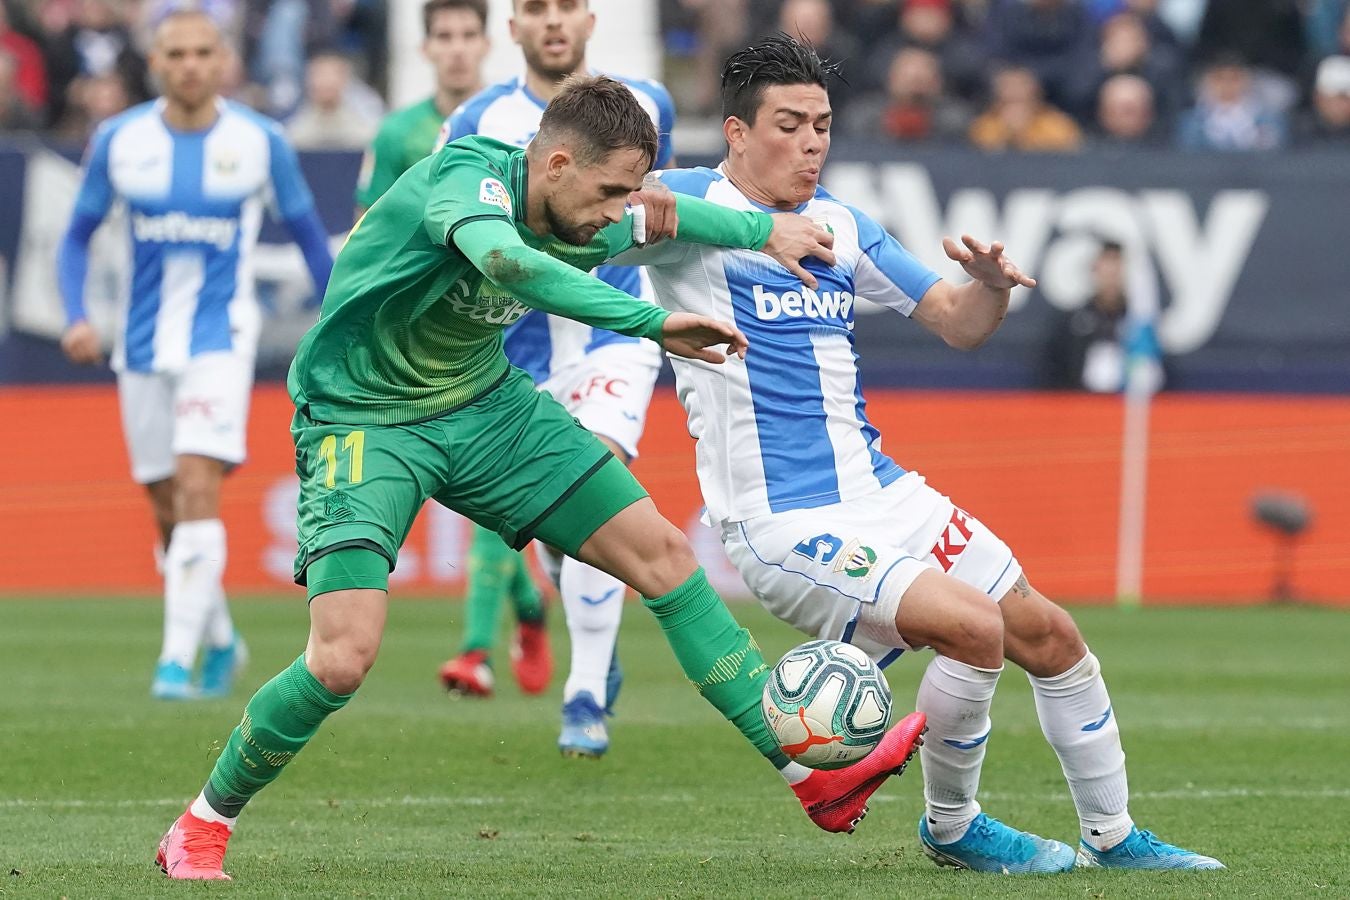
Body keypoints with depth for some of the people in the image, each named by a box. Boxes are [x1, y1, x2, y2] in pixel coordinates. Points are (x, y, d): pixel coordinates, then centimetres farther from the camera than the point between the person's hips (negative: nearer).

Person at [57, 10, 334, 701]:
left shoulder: (260, 142, -4)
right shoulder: (118, 140, 0)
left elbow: (309, 234, 8)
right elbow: (78, 236, 9)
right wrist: (76, 319, -6)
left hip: (220, 338, -3)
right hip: (145, 344, 3)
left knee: (197, 487, -19)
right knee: (167, 510, 8)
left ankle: (178, 656, -19)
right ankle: (220, 640, 29)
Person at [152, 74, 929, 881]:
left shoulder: (588, 226, -7)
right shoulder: (468, 176, -29)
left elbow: (660, 215, 15)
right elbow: (507, 262, -50)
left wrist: (764, 229, 2)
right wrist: (653, 322, -50)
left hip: (485, 406, 7)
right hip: (362, 417, -7)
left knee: (664, 553, 1)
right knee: (343, 660, -21)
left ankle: (813, 774, 8)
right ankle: (203, 826, 2)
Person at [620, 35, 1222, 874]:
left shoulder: (840, 224, 12)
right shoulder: (694, 204, -9)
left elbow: (958, 324, 17)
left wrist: (992, 286, -9)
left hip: (882, 492, 8)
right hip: (782, 522, -8)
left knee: (1048, 632, 8)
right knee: (974, 626, -24)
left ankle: (1113, 835, 26)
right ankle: (951, 828, 0)